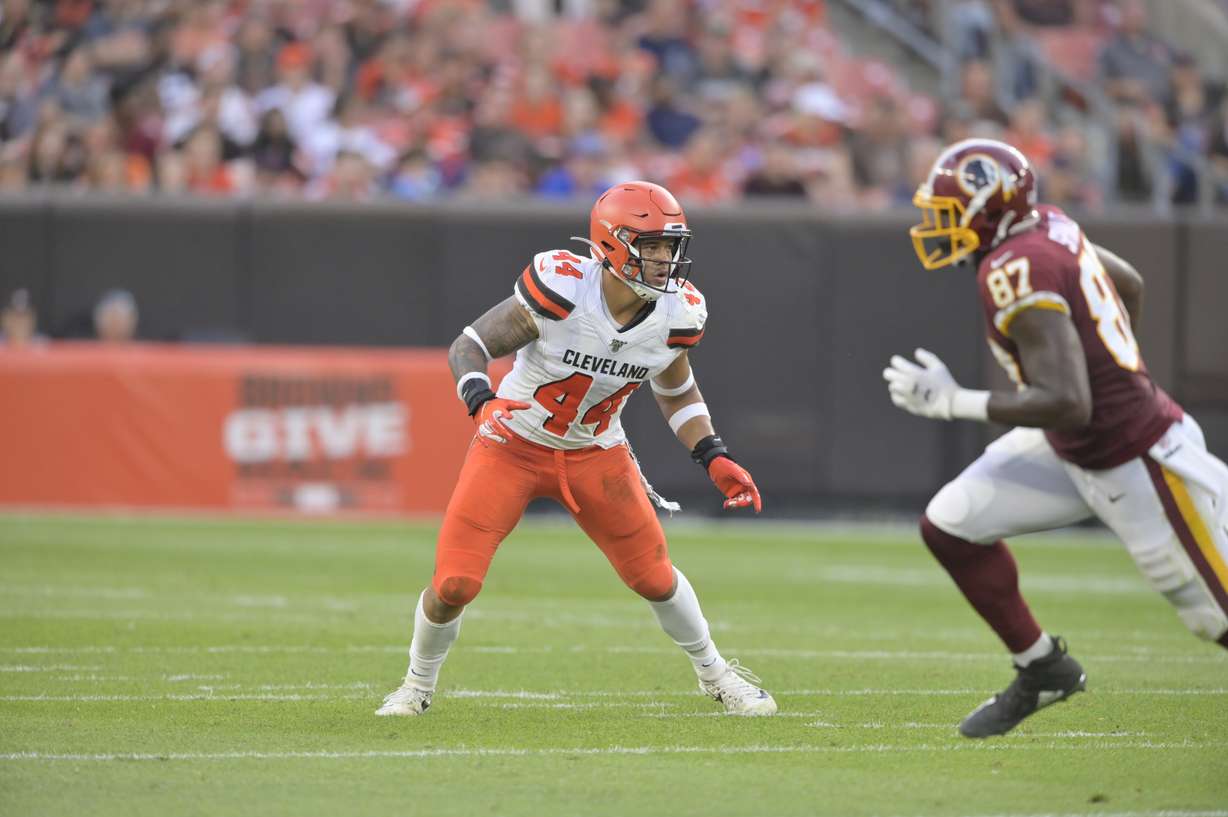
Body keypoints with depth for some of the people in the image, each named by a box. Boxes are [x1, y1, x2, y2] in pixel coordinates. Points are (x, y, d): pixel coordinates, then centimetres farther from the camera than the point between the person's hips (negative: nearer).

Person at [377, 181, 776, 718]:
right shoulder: (560, 290, -29)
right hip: (513, 445, -4)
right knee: (454, 584, -11)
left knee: (654, 577, 6)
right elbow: (468, 347, -20)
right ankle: (418, 685, 17)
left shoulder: (675, 316, -13)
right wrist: (482, 401, -39)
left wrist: (714, 459, -4)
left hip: (595, 453, 4)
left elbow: (677, 393, 9)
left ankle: (715, 675, 32)